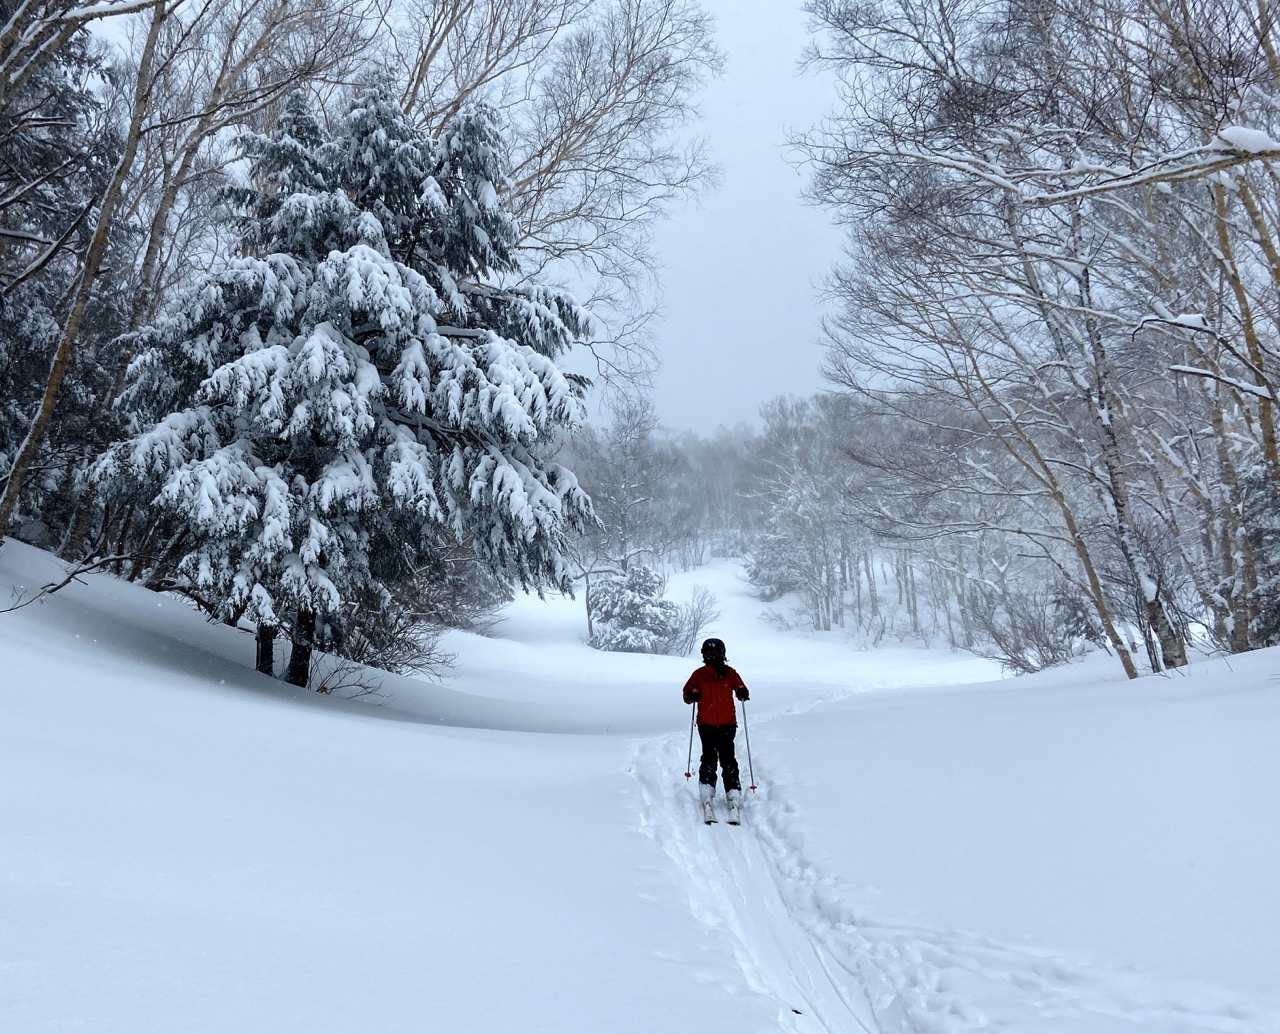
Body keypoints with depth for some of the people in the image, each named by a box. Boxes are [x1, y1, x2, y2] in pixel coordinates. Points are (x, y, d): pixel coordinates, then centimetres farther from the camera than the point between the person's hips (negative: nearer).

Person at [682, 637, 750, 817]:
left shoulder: (730, 673, 9)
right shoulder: (699, 674, 7)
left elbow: (740, 688, 17)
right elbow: (687, 694, 12)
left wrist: (742, 693, -6)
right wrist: (692, 695, -11)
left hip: (728, 723, 0)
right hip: (706, 724, 0)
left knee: (728, 760, -6)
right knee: (709, 758, -7)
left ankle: (734, 797, -7)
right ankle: (706, 797, -5)